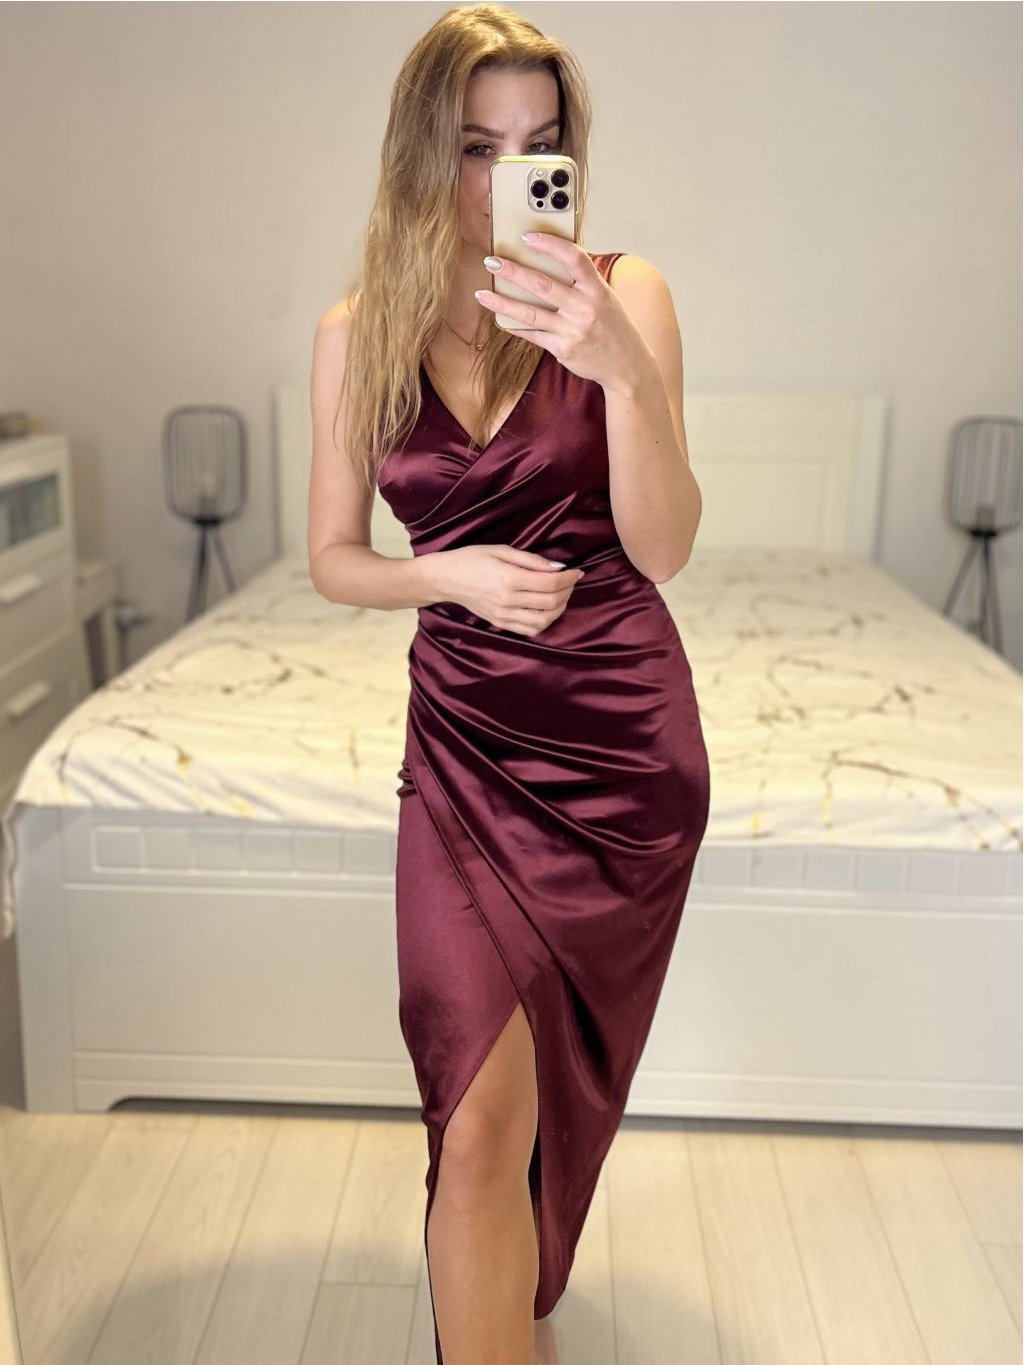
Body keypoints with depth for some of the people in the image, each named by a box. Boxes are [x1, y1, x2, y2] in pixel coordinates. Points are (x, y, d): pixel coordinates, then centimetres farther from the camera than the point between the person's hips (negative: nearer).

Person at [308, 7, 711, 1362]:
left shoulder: (622, 292, -6)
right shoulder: (356, 333, 0)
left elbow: (664, 550, -13)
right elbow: (333, 557, 6)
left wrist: (629, 371, -30)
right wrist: (453, 574, -13)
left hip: (622, 730, 0)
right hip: (463, 737, 1)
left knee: (552, 1088, 17)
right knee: (482, 1119, -7)